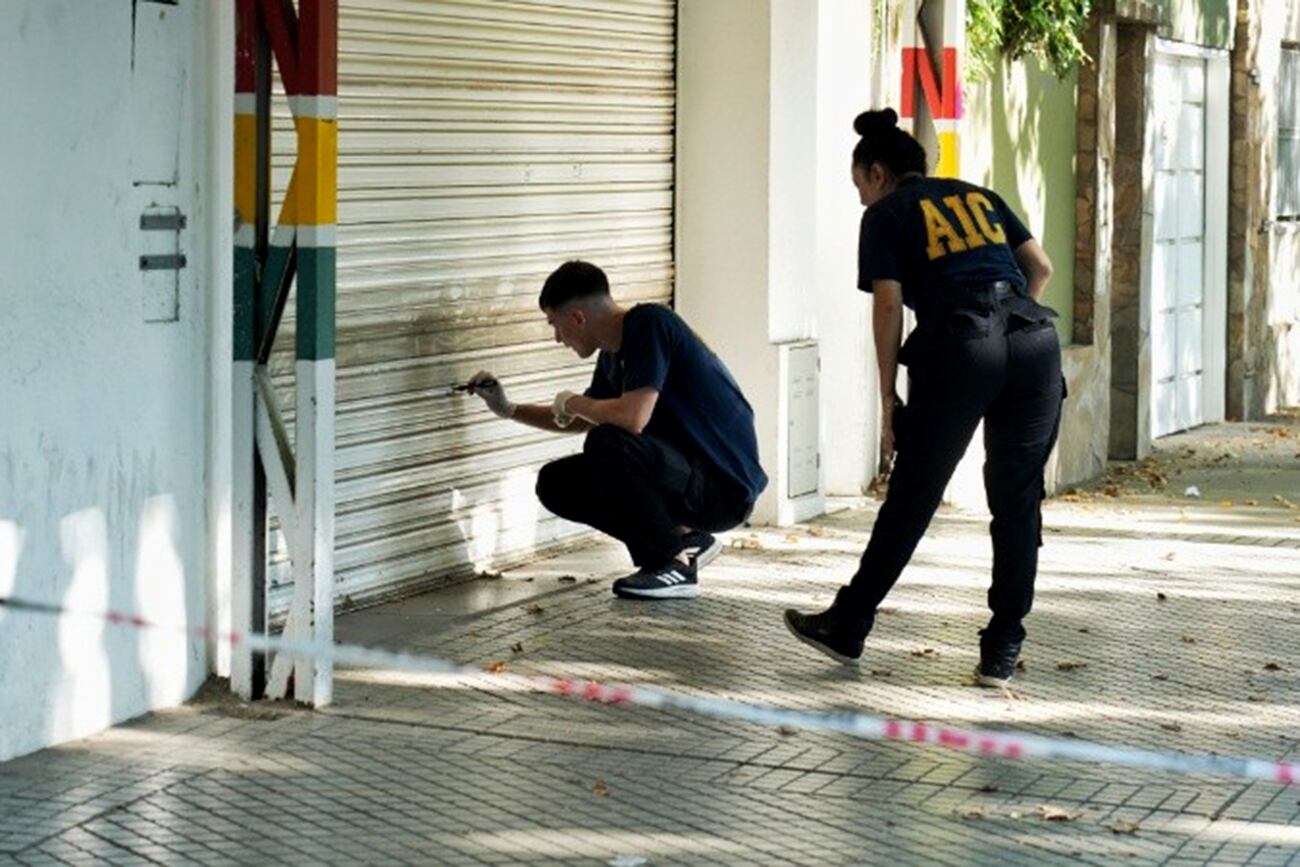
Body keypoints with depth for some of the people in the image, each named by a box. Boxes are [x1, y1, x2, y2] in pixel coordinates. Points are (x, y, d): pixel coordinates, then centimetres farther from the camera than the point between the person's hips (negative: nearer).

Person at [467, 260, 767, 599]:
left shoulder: (650, 324, -18)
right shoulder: (613, 355, 9)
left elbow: (632, 418, -30)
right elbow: (587, 418, 29)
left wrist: (571, 403, -11)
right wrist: (508, 409, 25)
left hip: (726, 488, -9)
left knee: (605, 443, -30)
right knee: (555, 484, 6)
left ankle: (675, 563, -14)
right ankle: (684, 538, 9)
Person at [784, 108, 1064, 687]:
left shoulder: (886, 215, 13)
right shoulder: (979, 196, 27)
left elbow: (889, 305, 2)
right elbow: (1040, 266, 18)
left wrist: (889, 401, 4)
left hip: (959, 344, -4)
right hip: (1034, 340, 4)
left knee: (911, 497, 6)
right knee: (1017, 502, 9)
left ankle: (846, 627, 18)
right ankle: (1002, 650, 9)